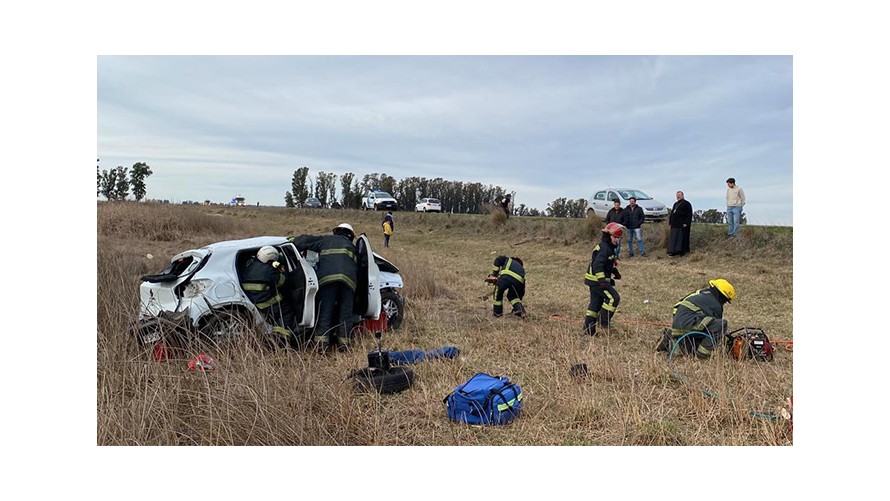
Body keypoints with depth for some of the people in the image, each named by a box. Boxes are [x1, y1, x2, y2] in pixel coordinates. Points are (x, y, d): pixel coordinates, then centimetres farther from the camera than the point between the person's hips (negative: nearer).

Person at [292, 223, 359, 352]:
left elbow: (302, 241, 21)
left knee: (325, 309, 4)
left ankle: (321, 341, -1)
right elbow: (358, 268, 30)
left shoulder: (325, 239, 28)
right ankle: (343, 341, 9)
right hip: (349, 278, 1)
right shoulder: (352, 247, 33)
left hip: (327, 276, -1)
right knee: (345, 311, 10)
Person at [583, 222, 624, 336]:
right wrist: (602, 280, -32)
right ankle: (604, 319, -2)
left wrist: (615, 272, 32)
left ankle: (588, 328, 18)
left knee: (595, 303, 13)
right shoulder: (604, 248, -18)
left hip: (594, 280, 11)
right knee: (613, 298, -10)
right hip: (597, 280, -11)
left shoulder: (608, 247, 16)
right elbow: (597, 265, -27)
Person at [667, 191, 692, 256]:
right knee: (673, 238, 5)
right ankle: (674, 251, 9)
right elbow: (672, 213, 22)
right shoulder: (675, 204, 18)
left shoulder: (686, 203, -4)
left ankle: (681, 251, 0)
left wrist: (686, 223, -18)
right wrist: (670, 222, 13)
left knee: (681, 238, -5)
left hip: (682, 224, -7)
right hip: (675, 224, 7)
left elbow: (689, 214, -11)